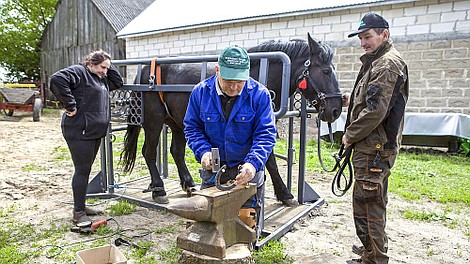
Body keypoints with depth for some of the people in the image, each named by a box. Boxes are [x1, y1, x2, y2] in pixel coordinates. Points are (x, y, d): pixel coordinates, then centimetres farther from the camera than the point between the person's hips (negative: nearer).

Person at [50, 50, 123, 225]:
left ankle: (81, 206, 29)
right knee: (82, 170, -4)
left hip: (95, 132, 9)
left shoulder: (102, 79, 18)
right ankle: (78, 213, 7)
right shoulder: (79, 71, -9)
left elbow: (118, 83, 23)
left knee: (85, 170, 16)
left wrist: (109, 67, 12)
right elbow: (57, 79, -25)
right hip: (80, 132, -9)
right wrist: (70, 105, -24)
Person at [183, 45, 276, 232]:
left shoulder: (259, 94, -13)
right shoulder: (200, 92, -7)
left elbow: (266, 134, -15)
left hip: (248, 170, -2)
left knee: (247, 221, 7)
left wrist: (253, 163, -31)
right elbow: (192, 127, 1)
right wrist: (203, 151, -17)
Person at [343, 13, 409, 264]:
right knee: (373, 203, 21)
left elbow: (375, 111, -22)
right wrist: (353, 135, 12)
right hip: (373, 147, 11)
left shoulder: (388, 64, -13)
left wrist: (349, 135, -11)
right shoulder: (376, 62, 19)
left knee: (367, 206, -4)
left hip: (374, 149, -11)